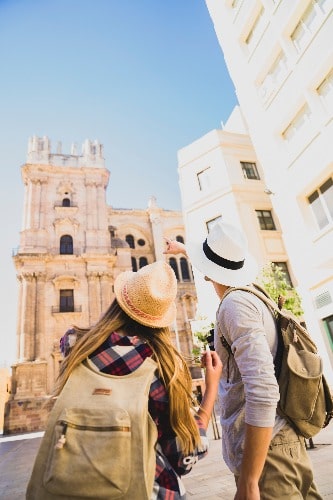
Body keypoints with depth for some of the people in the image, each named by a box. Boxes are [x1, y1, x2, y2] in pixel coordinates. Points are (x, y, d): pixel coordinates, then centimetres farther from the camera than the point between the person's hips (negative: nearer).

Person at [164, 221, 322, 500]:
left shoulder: (236, 303, -20)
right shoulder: (253, 291, 8)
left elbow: (262, 390, -29)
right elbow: (222, 265, 30)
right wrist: (183, 249, 45)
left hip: (265, 451, -9)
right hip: (284, 440, 9)